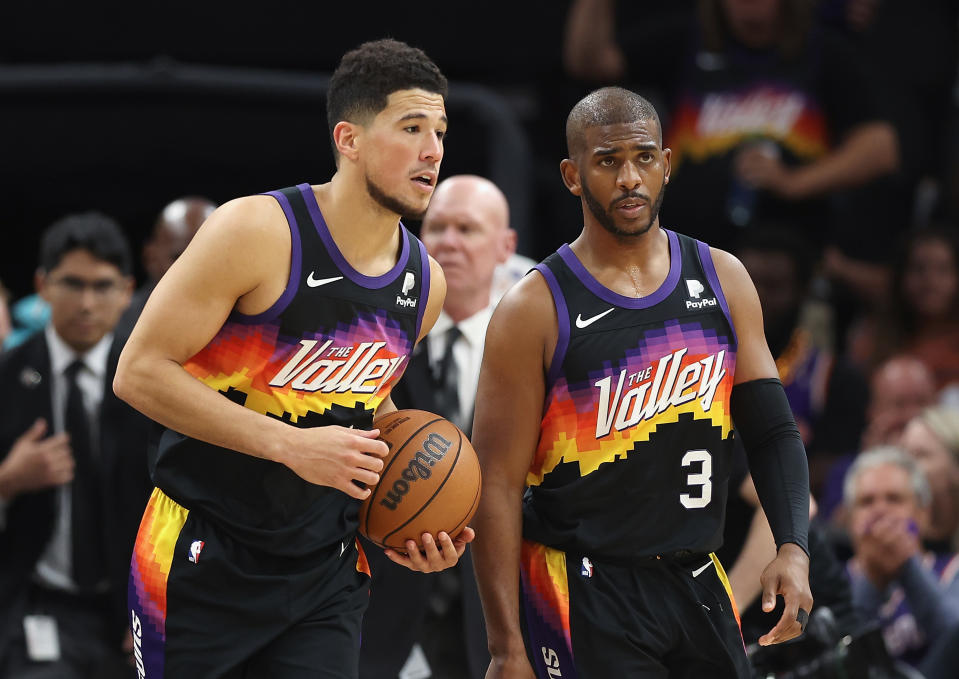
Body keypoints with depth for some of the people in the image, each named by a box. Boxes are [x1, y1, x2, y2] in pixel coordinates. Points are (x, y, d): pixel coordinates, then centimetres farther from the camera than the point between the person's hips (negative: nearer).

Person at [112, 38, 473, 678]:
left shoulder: (425, 283, 4)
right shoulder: (257, 231, -16)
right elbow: (140, 372, -17)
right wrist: (290, 445, -23)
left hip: (326, 574, 5)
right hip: (204, 569, -5)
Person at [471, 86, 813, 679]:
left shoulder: (723, 280, 6)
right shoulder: (534, 311, -9)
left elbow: (772, 429, 10)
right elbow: (499, 485, -9)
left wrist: (793, 548, -7)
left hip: (698, 584, 5)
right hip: (583, 596, -5)